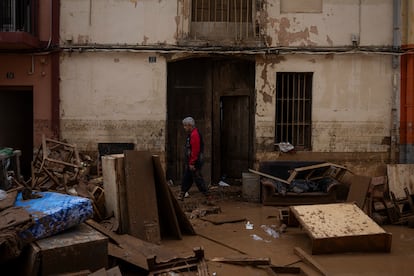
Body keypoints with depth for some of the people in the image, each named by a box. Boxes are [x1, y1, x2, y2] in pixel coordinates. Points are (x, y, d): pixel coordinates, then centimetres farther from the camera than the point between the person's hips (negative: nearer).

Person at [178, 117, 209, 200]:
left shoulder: (195, 134, -19)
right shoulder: (191, 134, 15)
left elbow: (195, 150, -24)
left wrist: (192, 163, -23)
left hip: (194, 163, -10)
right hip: (190, 162, 10)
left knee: (198, 179, -6)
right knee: (186, 178, 15)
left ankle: (207, 196, 1)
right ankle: (182, 195, 23)